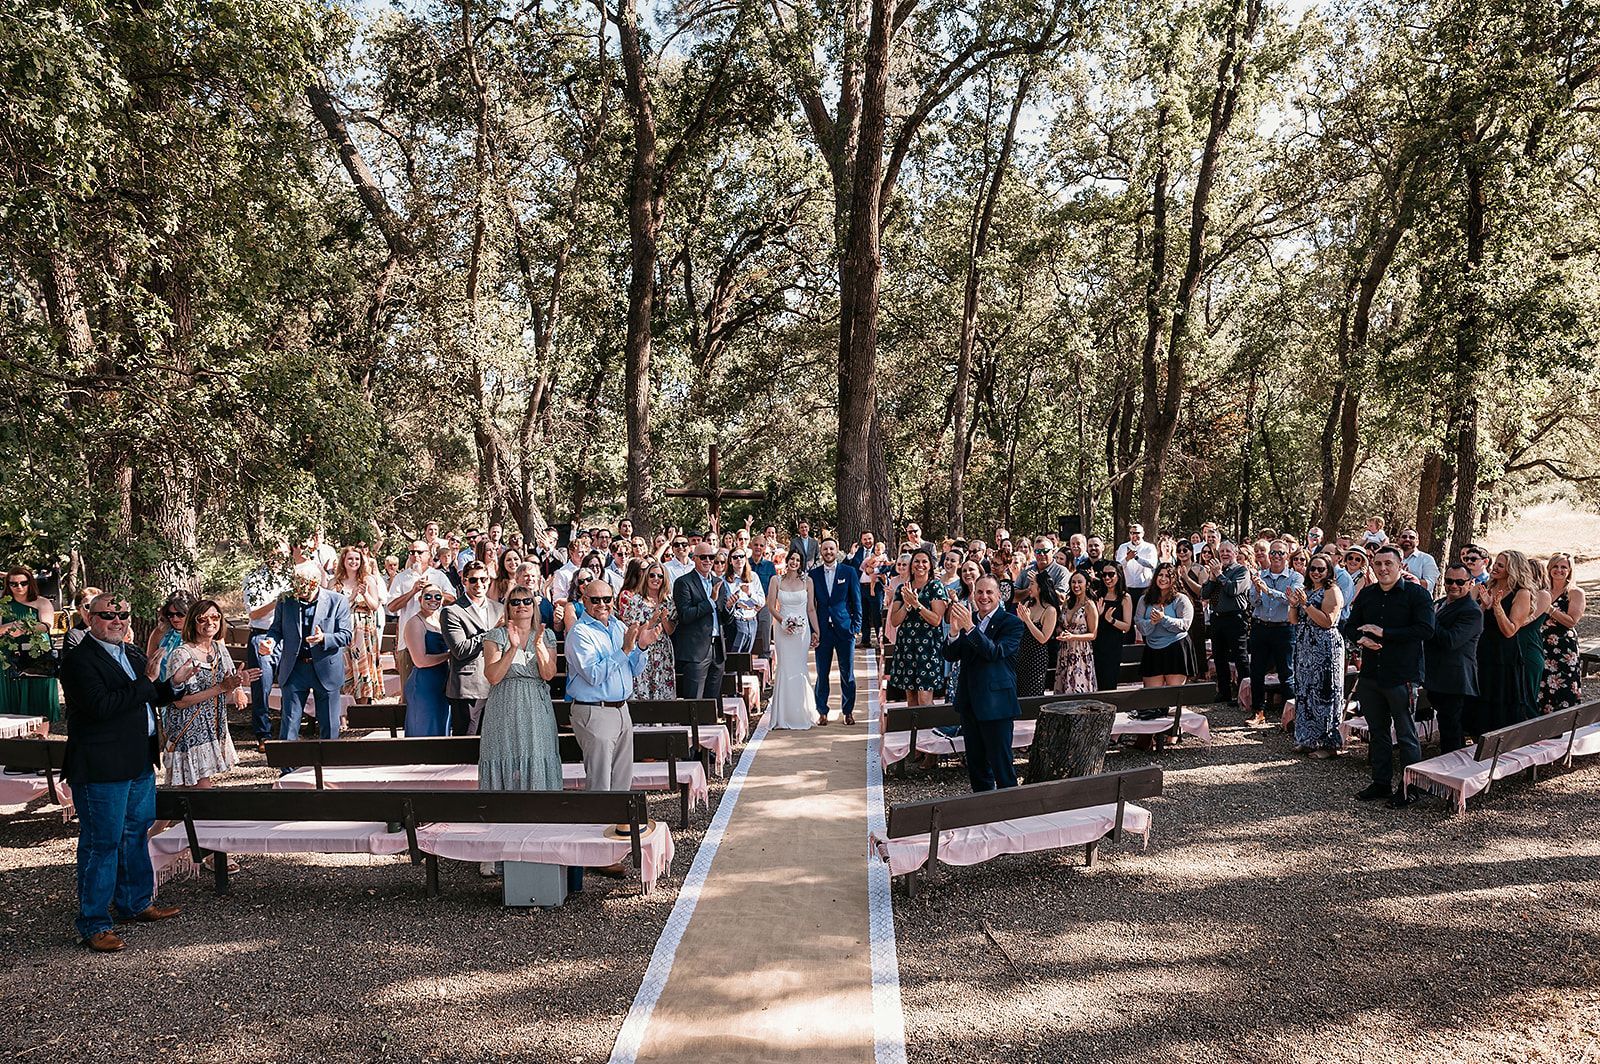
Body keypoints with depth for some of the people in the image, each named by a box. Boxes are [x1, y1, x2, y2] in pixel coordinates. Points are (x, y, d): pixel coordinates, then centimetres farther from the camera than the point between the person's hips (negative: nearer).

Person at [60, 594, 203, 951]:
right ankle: (93, 923, 9)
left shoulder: (134, 654, 14)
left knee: (135, 835, 19)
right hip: (102, 769, -9)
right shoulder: (79, 659, -13)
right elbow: (100, 706, -25)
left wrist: (171, 684, 5)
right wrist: (146, 685, -19)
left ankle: (135, 903, 34)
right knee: (101, 843, -2)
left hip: (140, 765, 9)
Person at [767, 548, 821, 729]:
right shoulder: (776, 581, 3)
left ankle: (800, 714, 10)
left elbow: (811, 609, 4)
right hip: (783, 630, 0)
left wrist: (816, 632, -1)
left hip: (802, 629, 0)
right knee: (785, 668, -2)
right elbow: (771, 606, 2)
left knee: (799, 669, 0)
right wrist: (783, 622, -12)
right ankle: (785, 715, 6)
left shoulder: (807, 582, 3)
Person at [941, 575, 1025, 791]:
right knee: (976, 763, 16)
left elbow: (995, 652, -23)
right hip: (969, 701, 6)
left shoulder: (1012, 623, -8)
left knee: (1001, 762, -2)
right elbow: (949, 655, 2)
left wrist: (970, 628, -30)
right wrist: (954, 631, -17)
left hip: (996, 704, -6)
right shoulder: (967, 618, 7)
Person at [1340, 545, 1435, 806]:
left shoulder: (1416, 594, -6)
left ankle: (1409, 787, 12)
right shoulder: (1366, 594, 11)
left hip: (1402, 676, -6)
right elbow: (1349, 626, 15)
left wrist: (1384, 633, -18)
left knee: (1406, 734, 2)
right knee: (1377, 731, 14)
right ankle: (1381, 782, 25)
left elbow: (1425, 629, -17)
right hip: (1370, 675, 6)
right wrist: (1361, 639, -8)